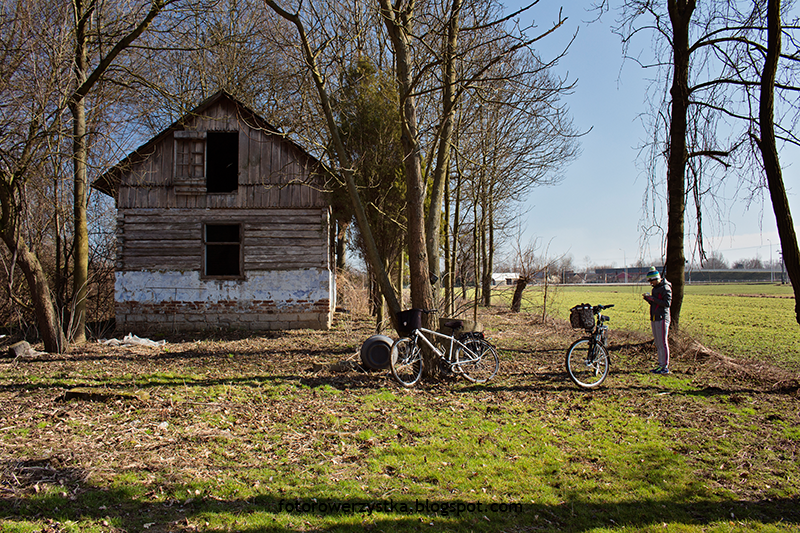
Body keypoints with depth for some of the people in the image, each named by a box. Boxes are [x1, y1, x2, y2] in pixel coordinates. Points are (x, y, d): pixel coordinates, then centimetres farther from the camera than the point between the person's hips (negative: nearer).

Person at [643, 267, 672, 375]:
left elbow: (667, 303, -18)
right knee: (658, 343, 10)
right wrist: (648, 298, 3)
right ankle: (661, 365, 16)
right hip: (654, 319, 9)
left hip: (662, 318, -9)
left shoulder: (665, 288, -10)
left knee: (662, 343, -7)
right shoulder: (655, 288, 17)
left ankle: (665, 367, -3)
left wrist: (653, 298, -20)